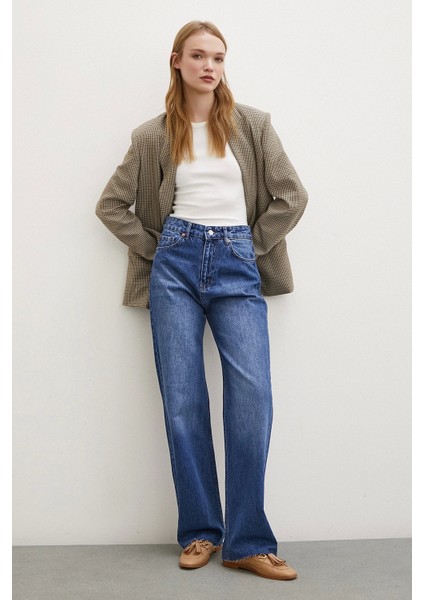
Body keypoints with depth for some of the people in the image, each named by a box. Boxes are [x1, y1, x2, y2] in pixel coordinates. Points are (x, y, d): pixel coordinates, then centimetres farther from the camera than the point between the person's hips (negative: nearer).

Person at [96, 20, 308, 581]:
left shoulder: (252, 124, 8)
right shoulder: (153, 136, 10)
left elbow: (291, 196, 5)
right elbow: (111, 205, 12)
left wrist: (253, 247, 1)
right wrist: (155, 249, 3)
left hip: (237, 266, -1)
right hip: (177, 262, 1)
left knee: (252, 393, -15)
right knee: (182, 399, 0)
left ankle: (246, 541, -6)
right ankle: (200, 532, 11)